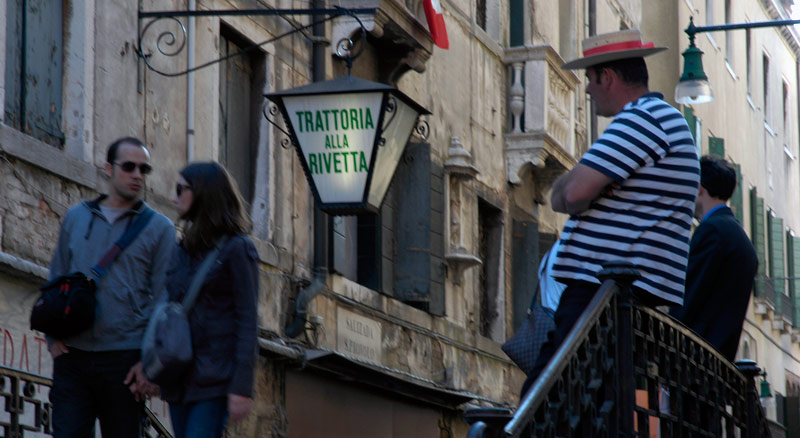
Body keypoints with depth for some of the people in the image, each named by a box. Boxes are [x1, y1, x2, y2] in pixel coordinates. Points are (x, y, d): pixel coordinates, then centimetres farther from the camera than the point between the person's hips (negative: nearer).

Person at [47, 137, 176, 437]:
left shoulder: (159, 228, 5)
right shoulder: (76, 218, 14)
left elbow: (164, 301, 1)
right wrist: (53, 337, 4)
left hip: (124, 359, -2)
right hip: (72, 356, 2)